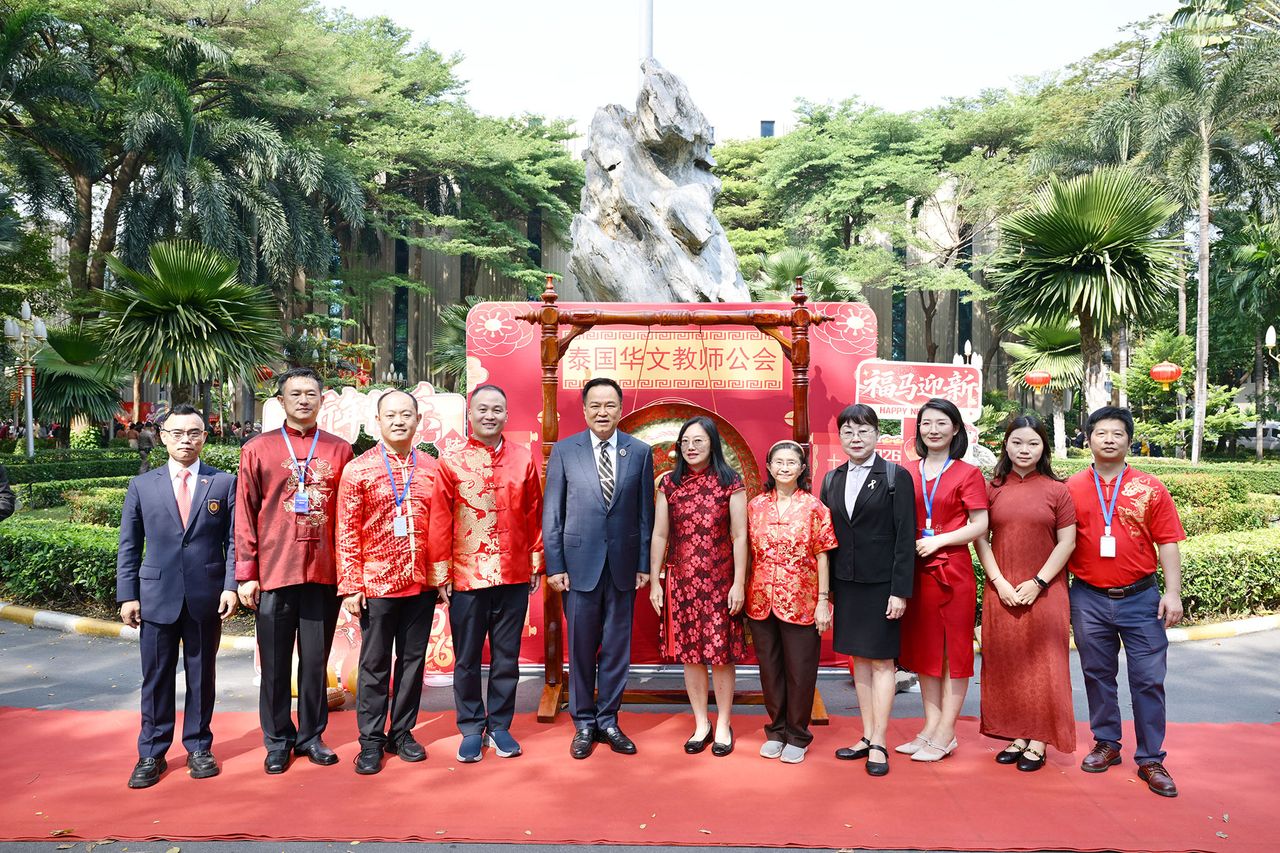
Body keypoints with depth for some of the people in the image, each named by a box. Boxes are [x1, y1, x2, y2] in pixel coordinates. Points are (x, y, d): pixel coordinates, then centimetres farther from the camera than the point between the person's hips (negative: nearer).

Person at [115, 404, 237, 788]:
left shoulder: (224, 483, 3)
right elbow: (129, 545, 6)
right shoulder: (142, 485, 6)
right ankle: (151, 754, 21)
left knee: (201, 676, 10)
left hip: (207, 598, 0)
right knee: (156, 678, 8)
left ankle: (199, 747, 24)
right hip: (156, 598, 1)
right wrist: (127, 595, 0)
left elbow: (234, 540, 1)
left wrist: (231, 586, -7)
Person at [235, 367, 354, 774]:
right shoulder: (258, 449, 3)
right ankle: (278, 741, 23)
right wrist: (246, 573, -3)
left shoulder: (340, 450, 6)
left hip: (324, 572, 1)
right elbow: (245, 514, 2)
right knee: (275, 663, 8)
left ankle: (311, 736, 24)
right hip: (274, 572, -1)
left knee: (316, 660, 9)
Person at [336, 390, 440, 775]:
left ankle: (402, 732, 26)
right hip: (377, 584, -3)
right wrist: (351, 586, -8)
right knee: (375, 664, 7)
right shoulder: (358, 470, -4)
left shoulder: (431, 468, 5)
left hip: (422, 584, 3)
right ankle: (371, 741, 19)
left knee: (413, 660, 12)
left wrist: (443, 576, 6)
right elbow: (347, 533, -5)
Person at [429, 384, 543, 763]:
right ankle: (471, 729, 23)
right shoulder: (451, 463, -1)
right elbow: (440, 521, -1)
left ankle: (500, 725, 25)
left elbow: (534, 514, 7)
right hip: (467, 577, -1)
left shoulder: (524, 459, 4)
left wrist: (536, 562, 7)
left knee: (507, 657, 10)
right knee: (467, 659, 9)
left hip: (514, 576, 1)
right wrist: (441, 571, -3)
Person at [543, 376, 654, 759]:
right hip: (579, 562, -1)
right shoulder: (564, 451, 0)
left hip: (623, 564, 1)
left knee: (617, 647, 9)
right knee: (581, 648, 7)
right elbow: (552, 513, 1)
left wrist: (644, 564, 2)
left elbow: (646, 513, 4)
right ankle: (583, 723, 22)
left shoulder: (640, 452, 3)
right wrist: (554, 565, -4)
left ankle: (608, 720, 24)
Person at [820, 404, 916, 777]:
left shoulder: (896, 477, -5)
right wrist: (826, 590, 7)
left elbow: (905, 537, -9)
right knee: (859, 659, 12)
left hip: (881, 584, -5)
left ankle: (878, 745, 9)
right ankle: (867, 737, 22)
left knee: (881, 661, 2)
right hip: (845, 584, 5)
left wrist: (900, 591, -14)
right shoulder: (832, 479, 9)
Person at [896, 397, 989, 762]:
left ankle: (945, 734, 10)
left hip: (953, 570, -5)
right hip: (916, 570, 5)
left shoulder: (967, 473, -3)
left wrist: (938, 540, -15)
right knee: (923, 648, 11)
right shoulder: (908, 473, 9)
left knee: (954, 649, 3)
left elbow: (980, 524, -8)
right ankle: (931, 727, 22)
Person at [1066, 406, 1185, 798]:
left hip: (1140, 598, -1)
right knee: (1098, 674, 12)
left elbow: (1168, 544, -1)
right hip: (1089, 599, 1)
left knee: (1149, 680, 2)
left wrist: (1173, 593, -7)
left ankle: (1151, 759, 14)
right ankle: (1106, 744, 28)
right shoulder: (1071, 488, 2)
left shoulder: (1150, 489, 0)